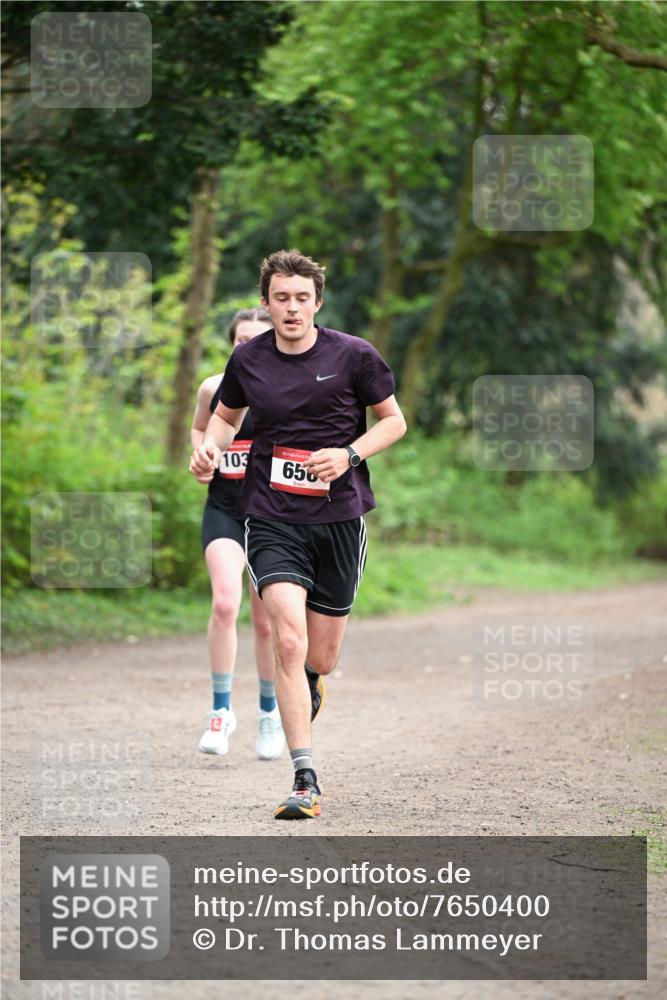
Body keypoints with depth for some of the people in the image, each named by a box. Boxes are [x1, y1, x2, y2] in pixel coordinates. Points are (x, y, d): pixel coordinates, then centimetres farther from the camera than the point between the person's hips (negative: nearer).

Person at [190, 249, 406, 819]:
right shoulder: (248, 360, 2)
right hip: (272, 520, 0)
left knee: (321, 659, 8)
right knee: (289, 641, -19)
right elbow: (228, 415, 21)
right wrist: (210, 446, -1)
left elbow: (394, 420, 6)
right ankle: (306, 781, -17)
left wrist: (348, 456, -11)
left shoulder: (354, 355, -3)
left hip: (339, 516, 0)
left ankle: (309, 686, 49)